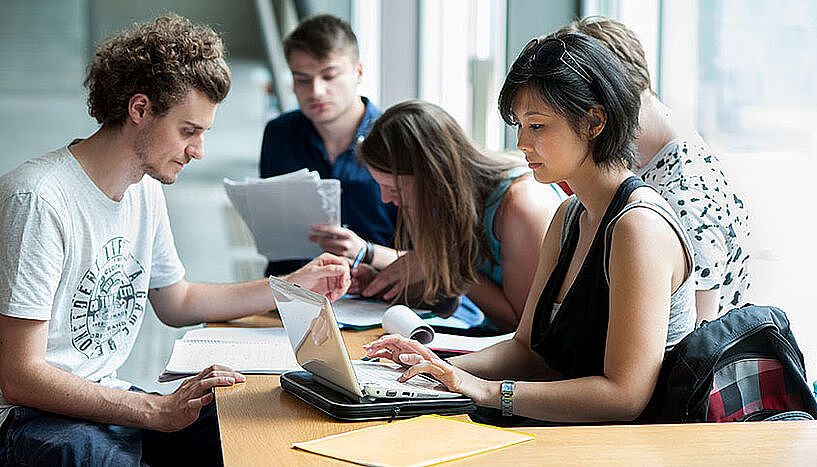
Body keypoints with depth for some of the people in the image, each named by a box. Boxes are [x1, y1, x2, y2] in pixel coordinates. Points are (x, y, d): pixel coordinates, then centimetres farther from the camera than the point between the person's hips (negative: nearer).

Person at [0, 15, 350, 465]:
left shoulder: (144, 189, 9)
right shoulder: (38, 199, -20)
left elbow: (175, 302, 26)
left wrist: (293, 286, 19)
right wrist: (157, 411, -25)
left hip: (109, 395, 8)